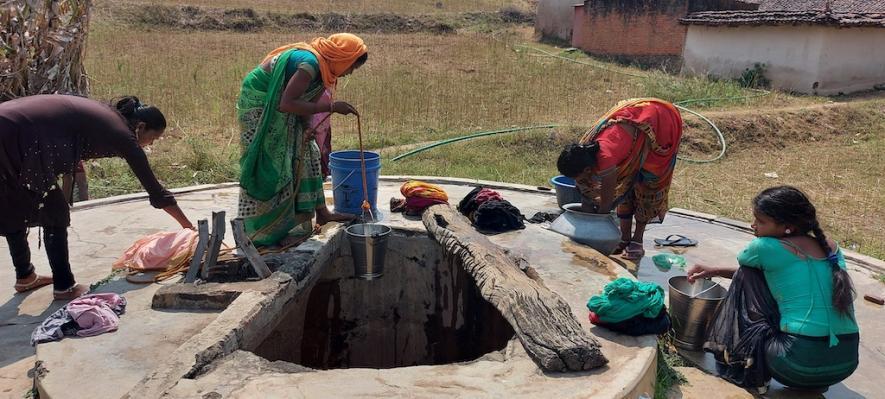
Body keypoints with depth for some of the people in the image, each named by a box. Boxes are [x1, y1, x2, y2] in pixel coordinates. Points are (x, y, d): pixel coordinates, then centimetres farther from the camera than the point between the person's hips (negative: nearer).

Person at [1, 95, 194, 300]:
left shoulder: (106, 114, 17)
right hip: (18, 140, -10)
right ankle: (64, 286, 11)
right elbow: (155, 190, -1)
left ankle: (25, 276, 37)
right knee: (56, 213, 4)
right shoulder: (122, 135, -5)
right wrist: (189, 227, 6)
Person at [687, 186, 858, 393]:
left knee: (747, 275, 8)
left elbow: (743, 265, 15)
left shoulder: (765, 247, -9)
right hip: (847, 363, 7)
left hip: (800, 363, -6)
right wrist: (714, 271, 27)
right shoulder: (832, 248, 12)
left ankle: (745, 359, 12)